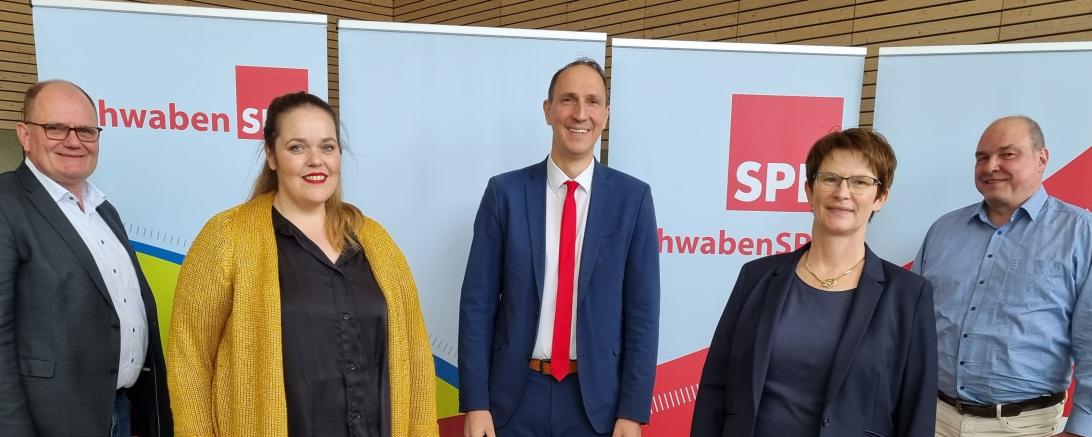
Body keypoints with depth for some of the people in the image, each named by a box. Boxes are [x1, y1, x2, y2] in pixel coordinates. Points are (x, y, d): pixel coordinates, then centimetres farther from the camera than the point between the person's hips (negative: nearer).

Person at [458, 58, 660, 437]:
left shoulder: (633, 197, -3)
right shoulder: (505, 192, -3)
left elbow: (642, 312, -3)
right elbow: (477, 303, -3)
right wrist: (475, 403, -5)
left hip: (597, 397, 0)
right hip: (515, 395, 0)